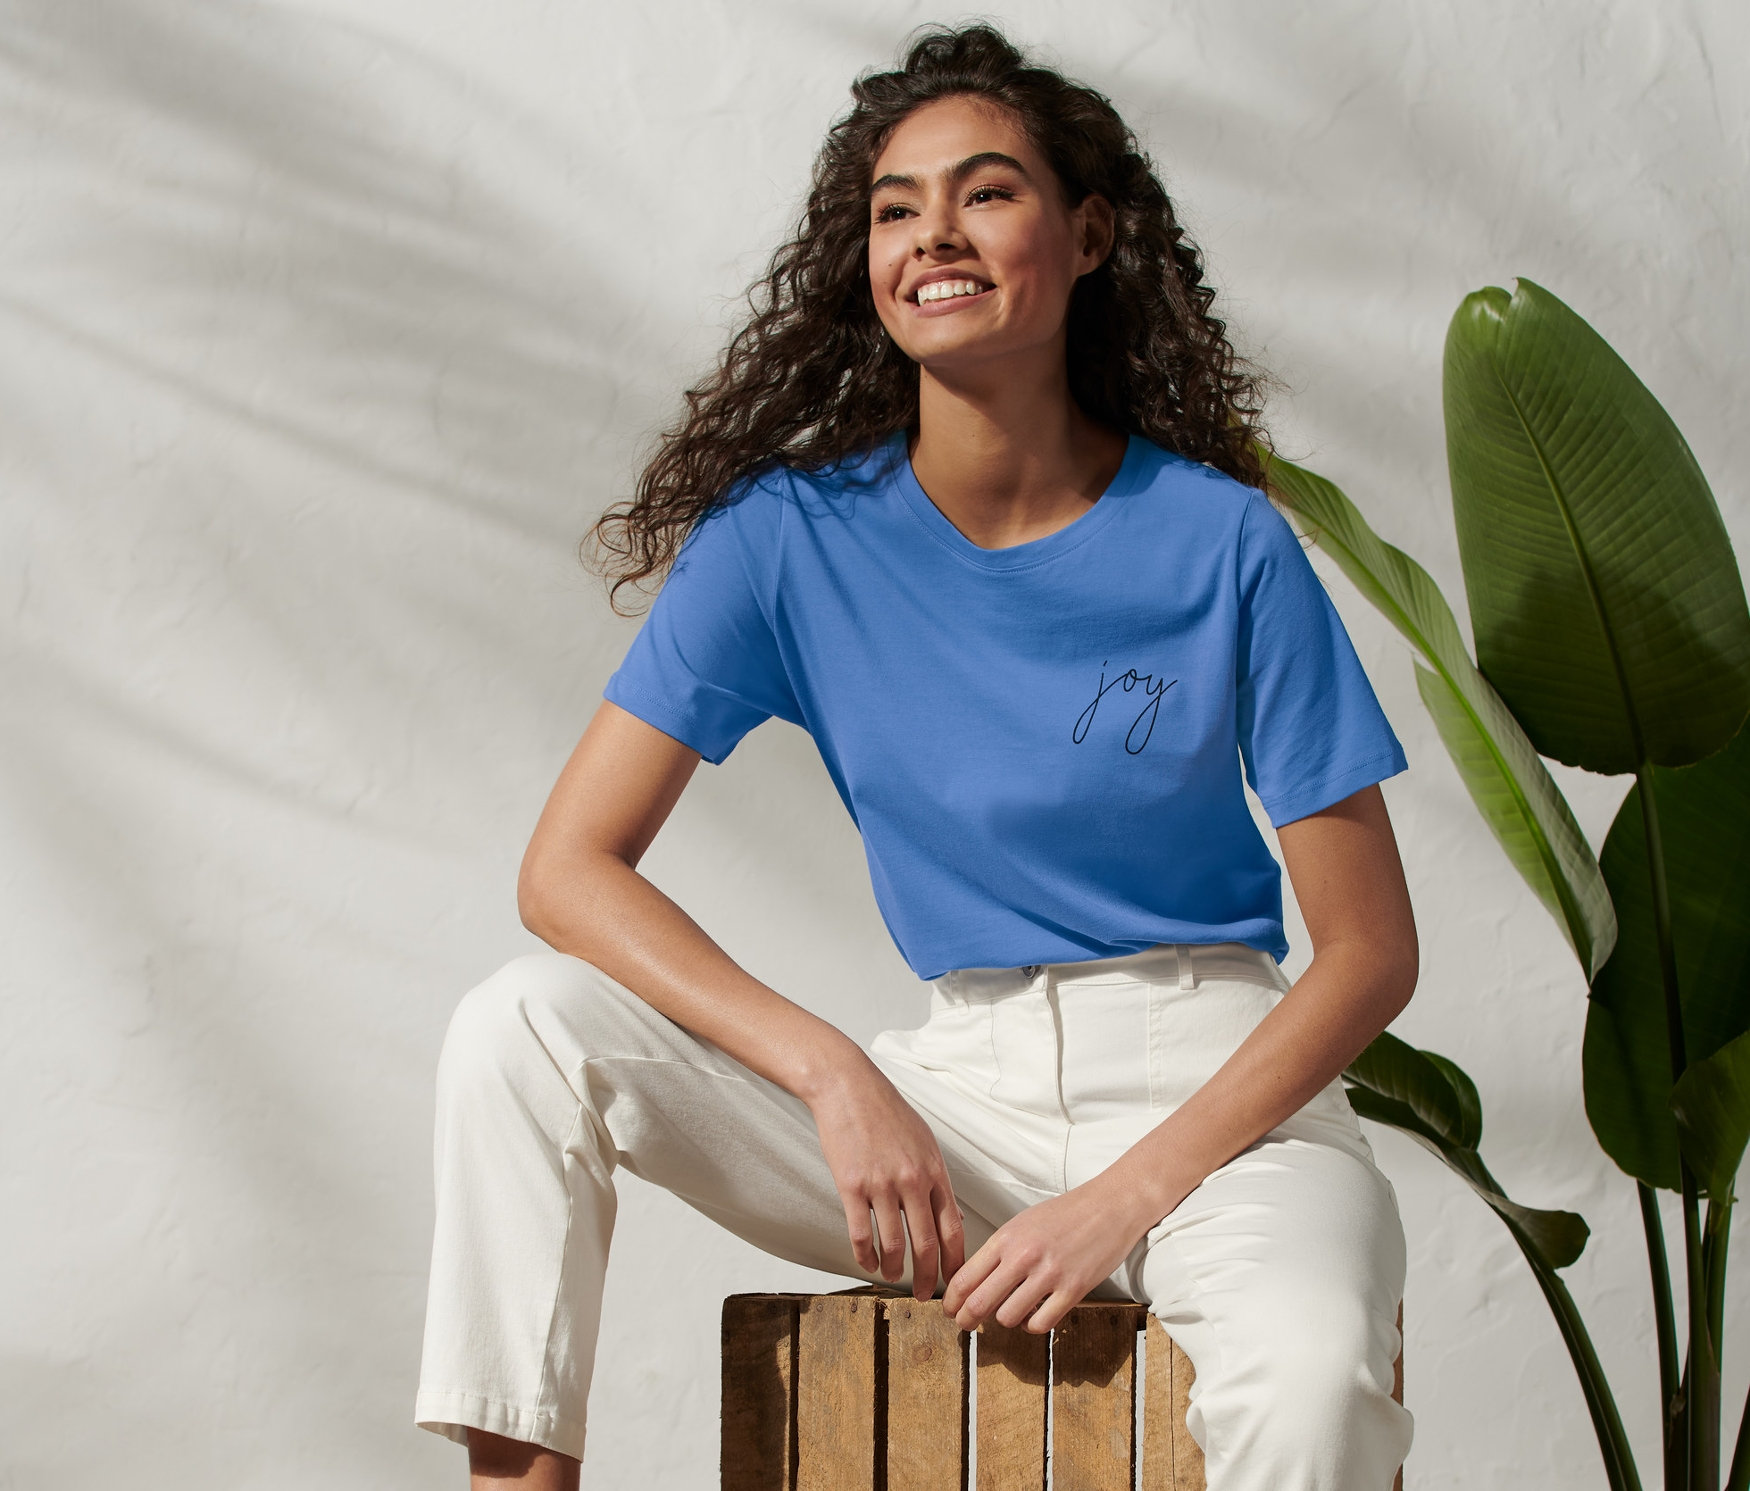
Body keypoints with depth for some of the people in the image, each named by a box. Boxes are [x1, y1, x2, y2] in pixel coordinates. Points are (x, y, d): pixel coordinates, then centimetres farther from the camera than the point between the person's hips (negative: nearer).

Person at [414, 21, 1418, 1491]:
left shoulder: (1223, 545, -7)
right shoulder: (795, 539, -2)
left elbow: (1370, 949, -4)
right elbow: (568, 869, -6)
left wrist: (1131, 1192, -15)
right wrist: (836, 1078, -18)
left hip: (1217, 1090, -3)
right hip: (961, 1089, 3)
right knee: (521, 1025, -17)